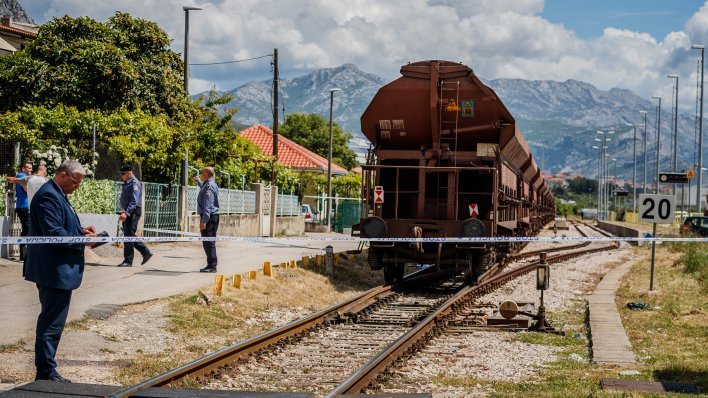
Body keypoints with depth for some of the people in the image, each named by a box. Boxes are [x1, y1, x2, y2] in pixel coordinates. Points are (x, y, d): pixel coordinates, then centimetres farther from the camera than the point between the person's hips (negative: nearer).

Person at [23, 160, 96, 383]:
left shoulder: (57, 195, 16)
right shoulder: (48, 196, -18)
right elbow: (54, 233, -24)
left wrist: (80, 230, 9)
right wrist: (83, 241, -15)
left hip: (56, 270, 11)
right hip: (55, 271, -11)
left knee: (51, 320, 17)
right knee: (52, 322, -5)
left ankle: (45, 371, 25)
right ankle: (47, 373, 2)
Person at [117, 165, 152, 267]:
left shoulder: (134, 183, -16)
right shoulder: (127, 183, 14)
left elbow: (134, 202, -24)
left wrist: (126, 213, -32)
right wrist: (125, 212, 21)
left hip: (133, 212, -10)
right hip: (128, 212, 10)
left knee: (129, 235, -6)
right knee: (129, 235, 13)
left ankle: (128, 261, -1)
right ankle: (146, 252, 20)